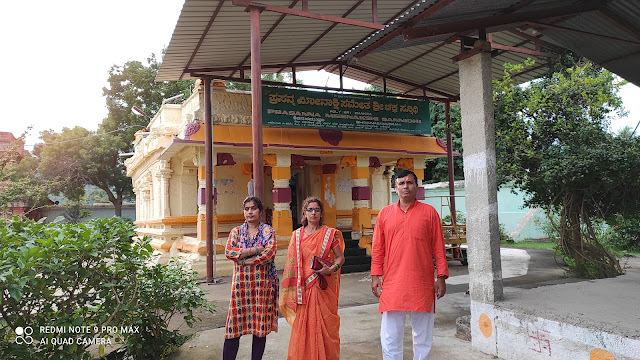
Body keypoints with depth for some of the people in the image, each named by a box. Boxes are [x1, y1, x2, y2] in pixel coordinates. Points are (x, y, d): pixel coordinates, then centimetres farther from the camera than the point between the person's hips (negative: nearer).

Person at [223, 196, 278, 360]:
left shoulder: (267, 231, 3)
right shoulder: (236, 231, 9)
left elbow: (270, 254, -12)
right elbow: (228, 251, -7)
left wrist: (243, 260, -11)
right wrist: (254, 250, -13)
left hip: (262, 283, -1)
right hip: (240, 283, 1)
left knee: (260, 326, 5)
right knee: (234, 326, 0)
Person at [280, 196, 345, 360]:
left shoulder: (330, 234, 2)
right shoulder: (297, 235, 8)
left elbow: (340, 257, 4)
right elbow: (293, 263, 11)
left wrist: (331, 269, -15)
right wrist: (293, 288, 6)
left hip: (324, 287, -1)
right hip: (304, 287, 2)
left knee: (324, 323, 1)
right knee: (303, 325, 1)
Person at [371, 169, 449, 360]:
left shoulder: (429, 212, 4)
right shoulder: (384, 213, 7)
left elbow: (438, 247, 4)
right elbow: (377, 249, 10)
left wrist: (441, 277, 0)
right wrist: (375, 275, 4)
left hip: (422, 284, -1)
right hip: (392, 283, 1)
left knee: (423, 335, 11)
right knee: (390, 337, 4)